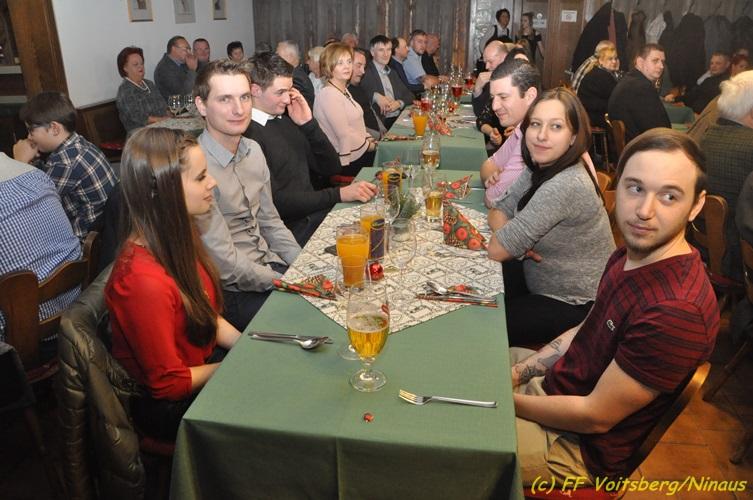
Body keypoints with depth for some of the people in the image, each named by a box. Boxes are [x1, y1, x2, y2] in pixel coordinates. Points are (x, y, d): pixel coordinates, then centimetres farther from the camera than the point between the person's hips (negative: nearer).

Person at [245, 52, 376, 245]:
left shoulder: (286, 119, 12)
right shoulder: (247, 134, -12)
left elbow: (331, 168, 12)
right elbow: (275, 202, -19)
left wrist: (308, 124, -1)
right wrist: (338, 194, -21)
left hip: (317, 210, 7)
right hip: (295, 230, -7)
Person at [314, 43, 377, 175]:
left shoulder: (343, 91, 13)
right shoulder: (329, 95, -17)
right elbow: (345, 135, -21)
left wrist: (369, 139, 1)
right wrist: (370, 146, -8)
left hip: (360, 152, 9)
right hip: (349, 163, -9)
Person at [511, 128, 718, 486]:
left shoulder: (676, 312, -33)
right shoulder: (634, 254, -5)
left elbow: (596, 416, -26)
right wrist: (516, 373, -2)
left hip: (579, 445, -7)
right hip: (551, 379, 8)